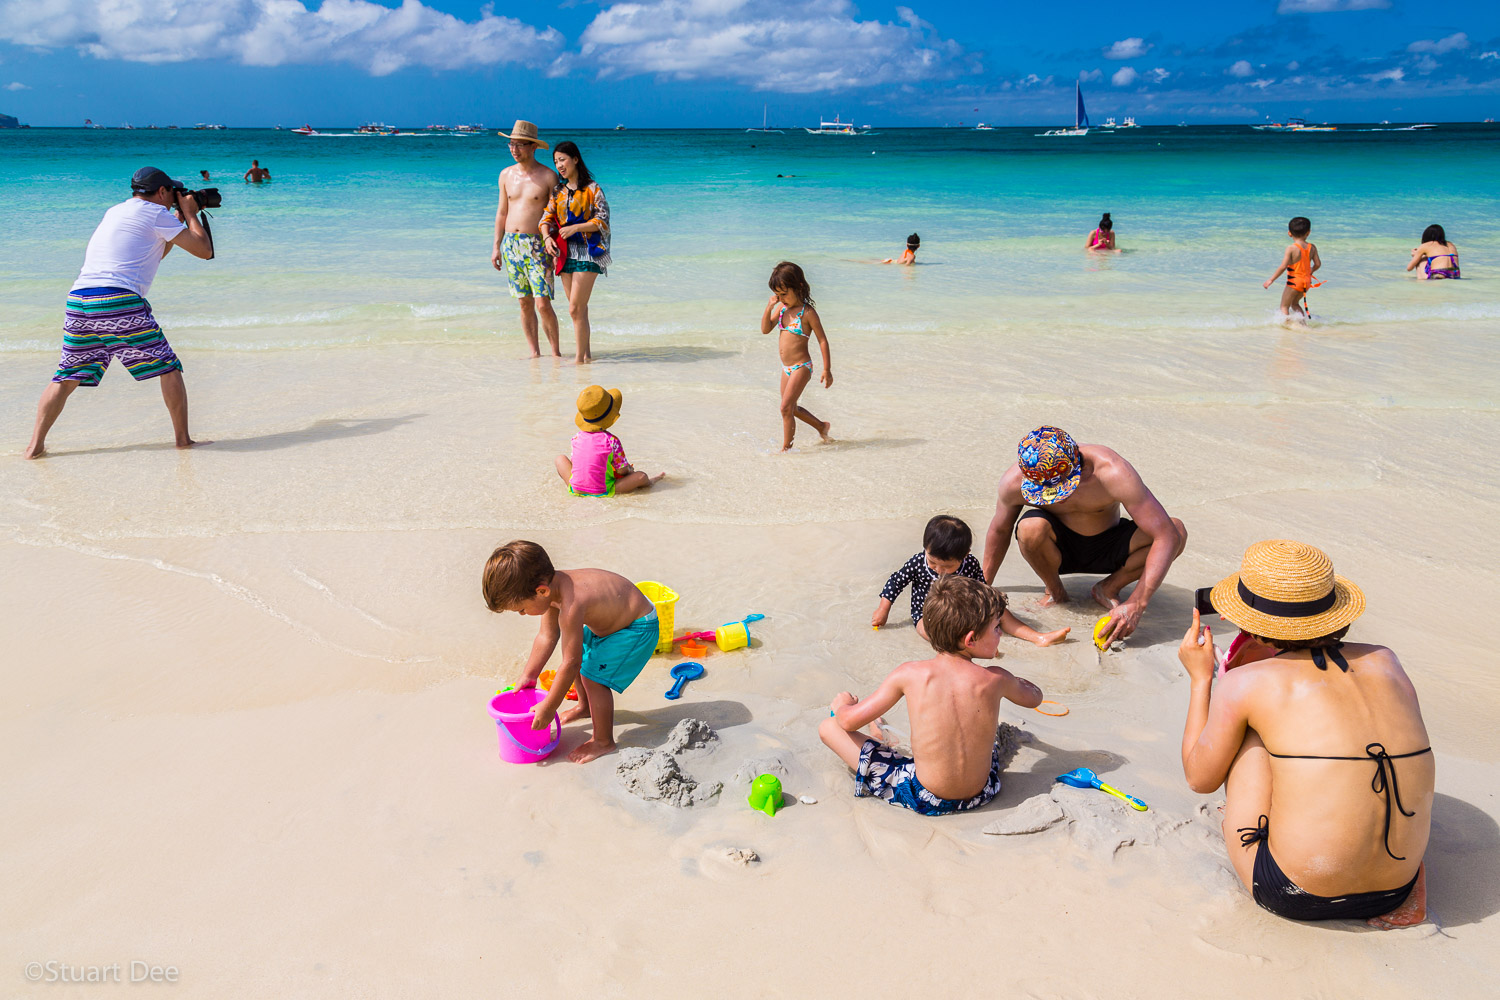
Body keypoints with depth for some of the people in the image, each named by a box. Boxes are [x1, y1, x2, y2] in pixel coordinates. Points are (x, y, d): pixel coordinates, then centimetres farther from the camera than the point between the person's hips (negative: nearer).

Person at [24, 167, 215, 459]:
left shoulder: (115, 212, 27)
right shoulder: (155, 213, 3)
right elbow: (204, 250, 3)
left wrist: (180, 219, 35)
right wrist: (189, 214, 17)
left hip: (79, 300, 7)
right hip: (120, 303, -7)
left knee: (66, 378, 12)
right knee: (169, 368, 5)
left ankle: (36, 444, 8)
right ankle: (183, 438, 5)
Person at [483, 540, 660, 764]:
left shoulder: (570, 604, -38)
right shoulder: (552, 584, -11)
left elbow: (571, 663, -31)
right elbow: (547, 636, 4)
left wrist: (548, 707, -20)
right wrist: (528, 676, 9)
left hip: (638, 628, -10)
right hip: (613, 618, 10)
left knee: (594, 677, -16)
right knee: (576, 650, 20)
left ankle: (603, 741, 3)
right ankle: (585, 706, 45)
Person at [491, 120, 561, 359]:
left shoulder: (548, 177, -4)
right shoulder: (506, 175, 10)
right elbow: (502, 212, 17)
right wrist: (496, 246, 12)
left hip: (536, 246, -5)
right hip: (510, 244, 5)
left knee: (543, 305, -10)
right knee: (525, 304, 7)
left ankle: (555, 352, 3)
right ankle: (534, 352, 14)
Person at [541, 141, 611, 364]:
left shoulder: (592, 188, -3)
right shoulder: (558, 191, 14)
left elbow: (602, 220, -8)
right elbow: (547, 217, 9)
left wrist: (575, 228, -17)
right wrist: (547, 237, -11)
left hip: (587, 252, -6)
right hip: (566, 253, 6)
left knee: (575, 309, -12)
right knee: (578, 308, 10)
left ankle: (579, 358, -6)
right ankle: (587, 353, 19)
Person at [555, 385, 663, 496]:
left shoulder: (576, 438, -3)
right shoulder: (612, 441, -15)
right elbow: (622, 471, -8)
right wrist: (629, 469, 16)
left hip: (575, 490, 4)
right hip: (602, 493, -4)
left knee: (560, 458, 24)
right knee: (641, 476, -1)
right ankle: (647, 482, 35)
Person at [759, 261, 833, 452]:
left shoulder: (807, 312, -16)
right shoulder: (781, 308, 4)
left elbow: (822, 340, -13)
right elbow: (765, 329, 3)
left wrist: (827, 369, -12)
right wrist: (769, 307, -11)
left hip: (801, 366, -8)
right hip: (786, 367, 8)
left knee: (786, 407, -12)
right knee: (792, 408, 20)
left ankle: (786, 447, -2)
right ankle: (822, 426, 41)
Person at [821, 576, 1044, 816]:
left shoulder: (911, 674, -18)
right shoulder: (995, 679, -13)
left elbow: (849, 722, -11)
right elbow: (1034, 697, 11)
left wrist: (843, 706, 13)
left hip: (924, 801, -4)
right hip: (981, 795, 4)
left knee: (829, 728, 4)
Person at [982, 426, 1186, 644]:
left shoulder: (1113, 472, -33)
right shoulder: (1014, 482, -26)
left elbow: (1168, 535, -34)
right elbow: (1000, 530, -3)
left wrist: (1137, 605, -41)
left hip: (1108, 548, 0)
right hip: (1059, 549, 0)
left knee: (1178, 530, -26)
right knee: (1030, 528, -36)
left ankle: (1109, 588, -3)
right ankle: (1054, 591, -4)